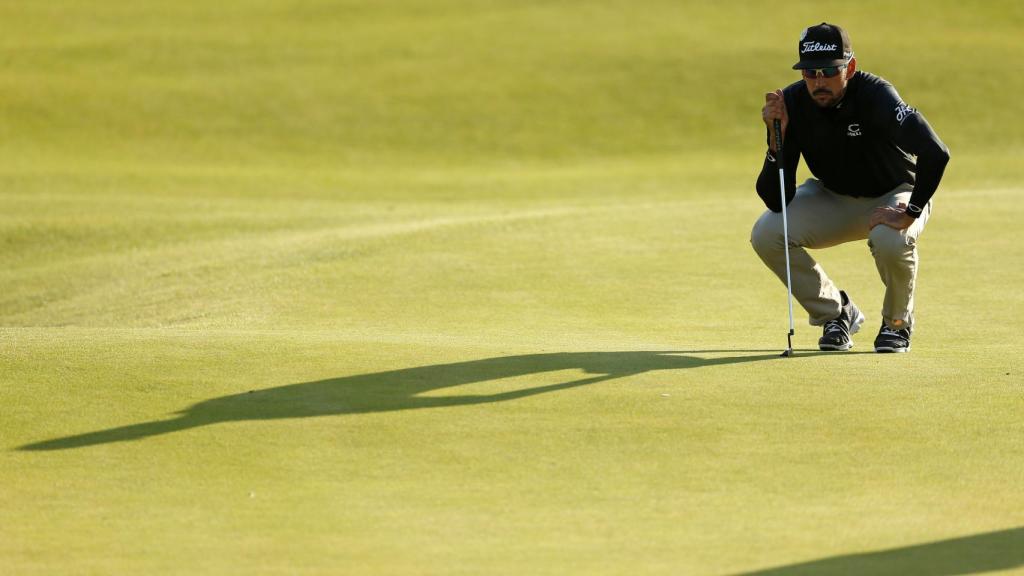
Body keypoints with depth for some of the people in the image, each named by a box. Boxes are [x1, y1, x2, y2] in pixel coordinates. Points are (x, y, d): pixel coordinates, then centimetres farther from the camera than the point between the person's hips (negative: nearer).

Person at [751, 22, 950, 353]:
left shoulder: (875, 95, -31)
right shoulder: (792, 103, -19)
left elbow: (936, 153, -42)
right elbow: (776, 200, -21)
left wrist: (910, 214, -40)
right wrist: (777, 137, -34)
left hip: (893, 197, -4)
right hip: (831, 200, 4)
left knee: (891, 240, -38)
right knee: (767, 233, -20)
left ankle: (897, 324, -4)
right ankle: (836, 313, 3)